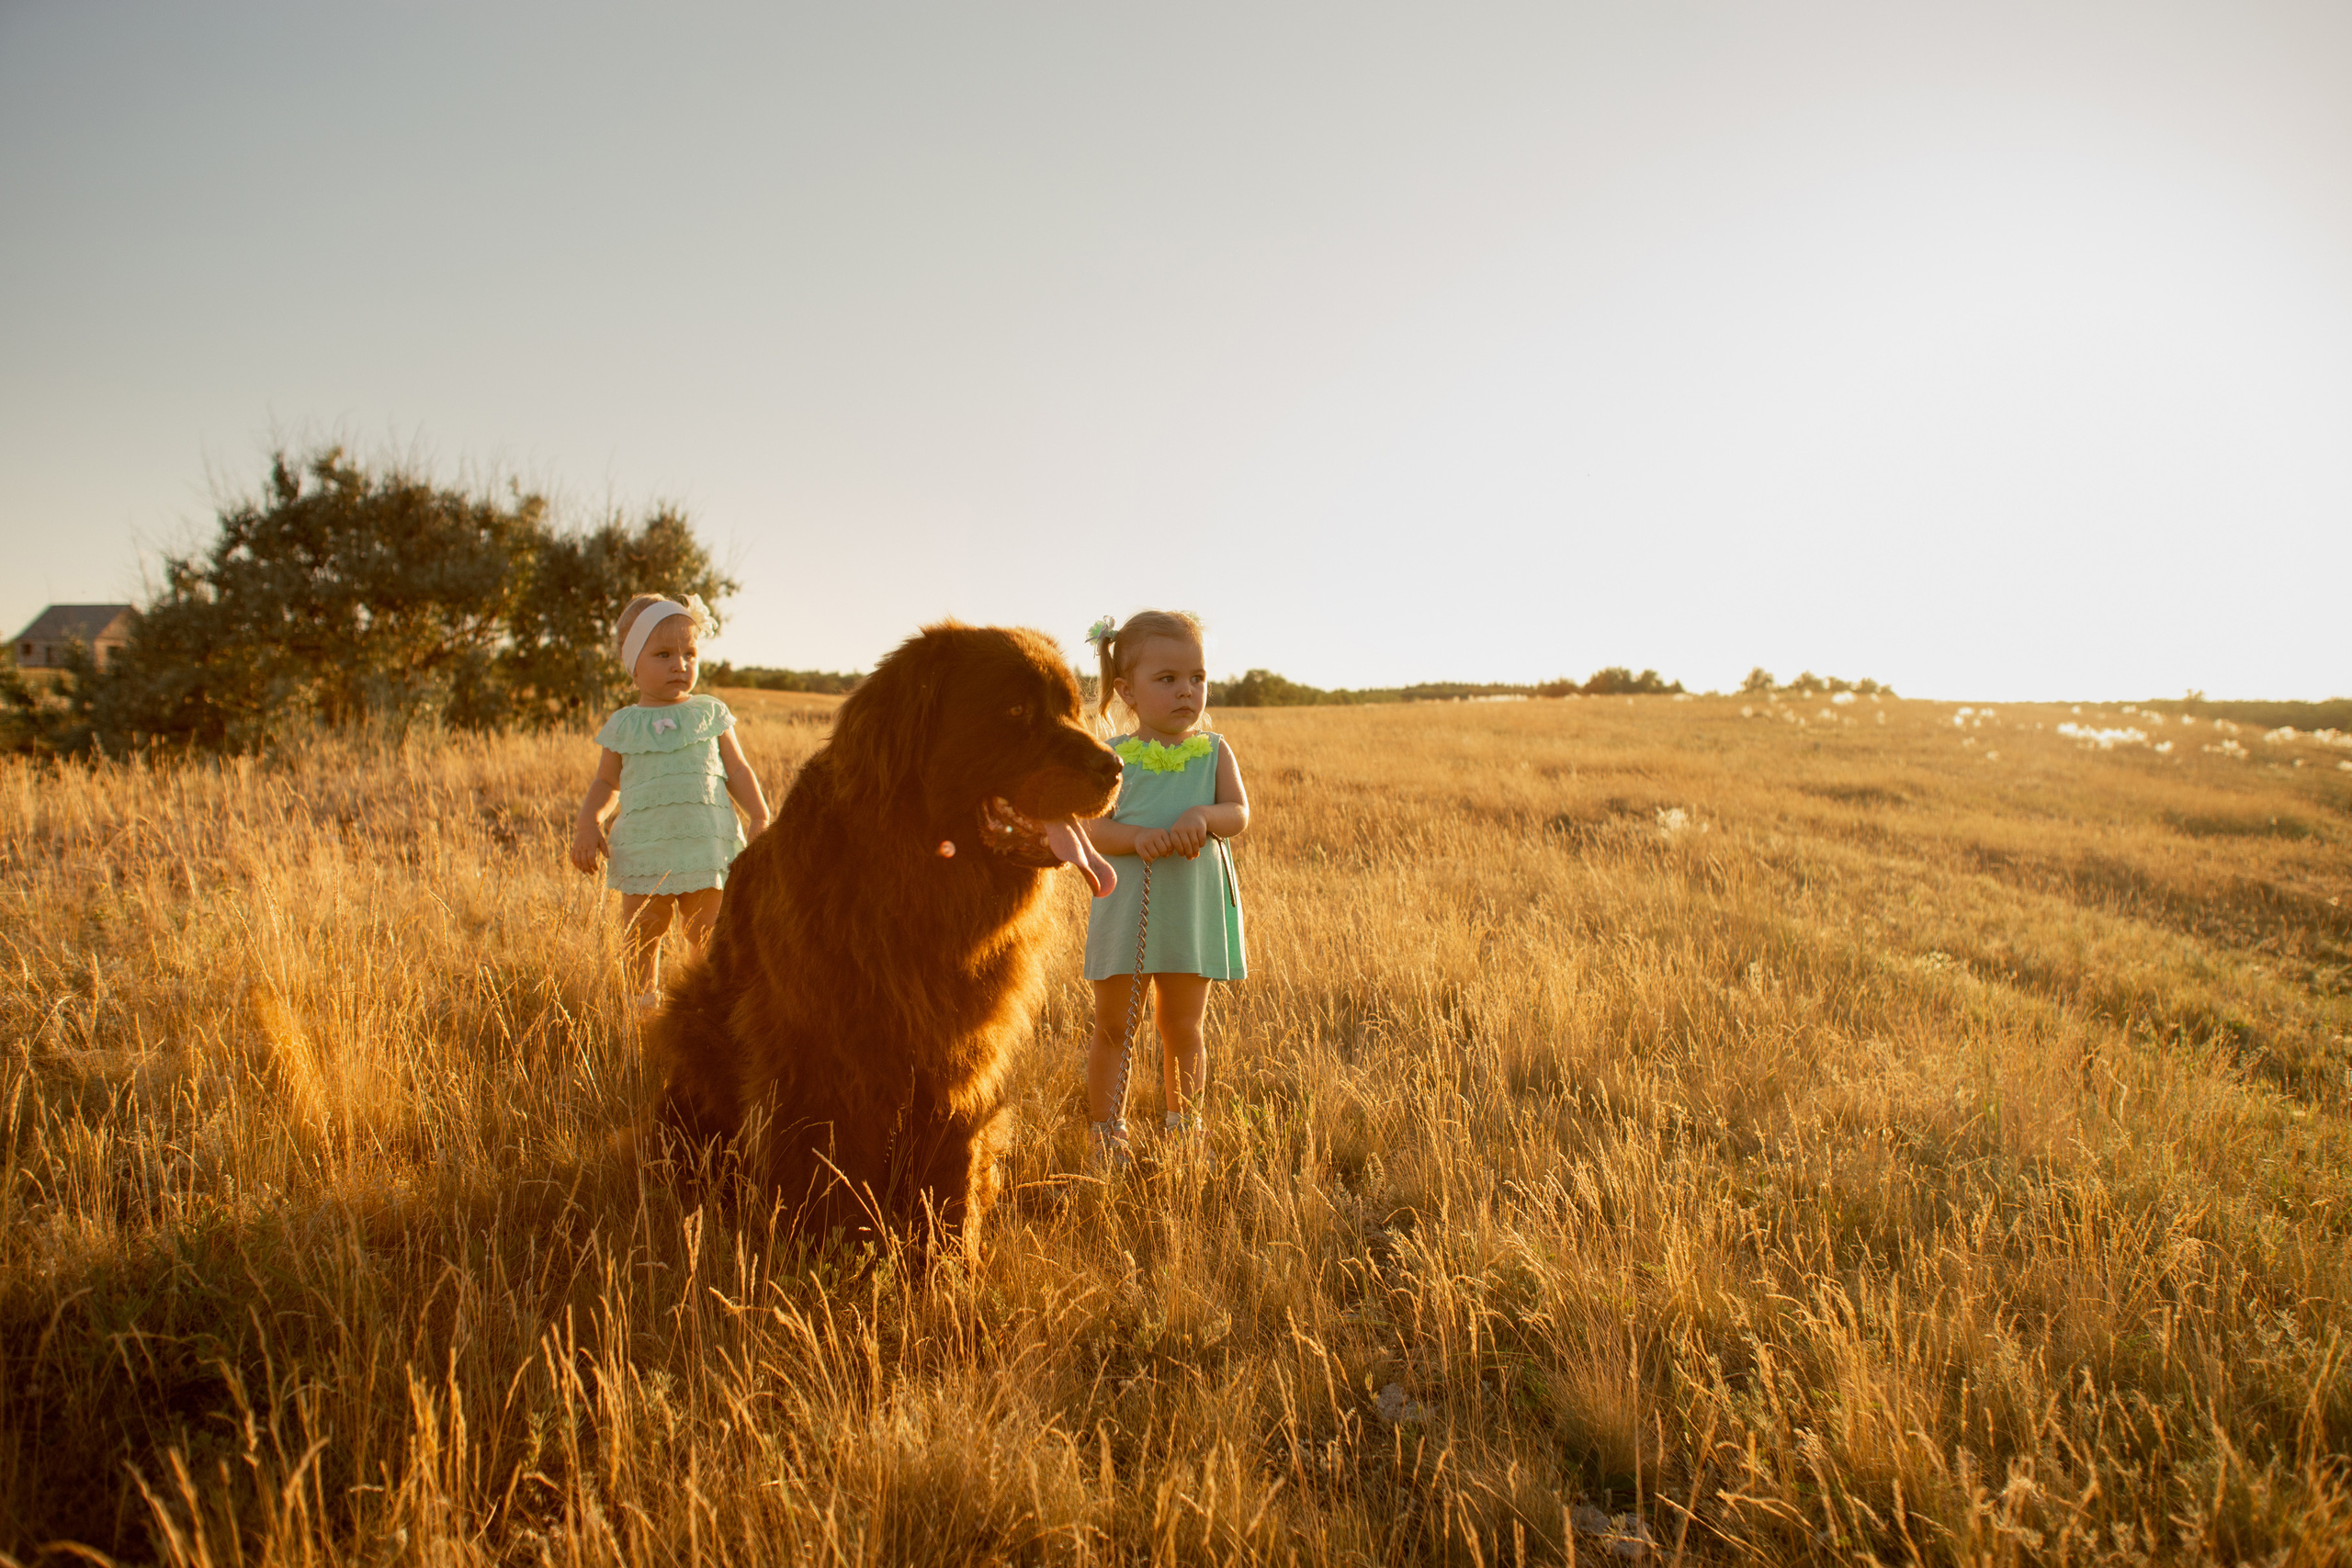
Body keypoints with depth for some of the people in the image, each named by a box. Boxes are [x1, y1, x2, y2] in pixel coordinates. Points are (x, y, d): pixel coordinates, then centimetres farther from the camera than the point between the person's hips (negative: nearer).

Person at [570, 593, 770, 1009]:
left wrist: (761, 819, 0)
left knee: (708, 937, 3)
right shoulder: (623, 725, 8)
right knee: (641, 938, 5)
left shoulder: (710, 714, 8)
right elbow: (607, 781, 17)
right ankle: (644, 1003, 23)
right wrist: (588, 823, 1)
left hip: (705, 847, -1)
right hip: (644, 850, 1)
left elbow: (737, 771, 10)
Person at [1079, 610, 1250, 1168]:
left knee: (1182, 1027, 14)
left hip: (1193, 910, 1)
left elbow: (1239, 812, -5)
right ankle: (1106, 1132, 19)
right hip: (1125, 908, -1)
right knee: (1112, 1026, 7)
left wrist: (1204, 816, -25)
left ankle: (1182, 1125, 30)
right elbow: (1090, 826, -9)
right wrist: (1137, 837, -26)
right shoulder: (1113, 757, -2)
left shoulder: (1213, 751, 4)